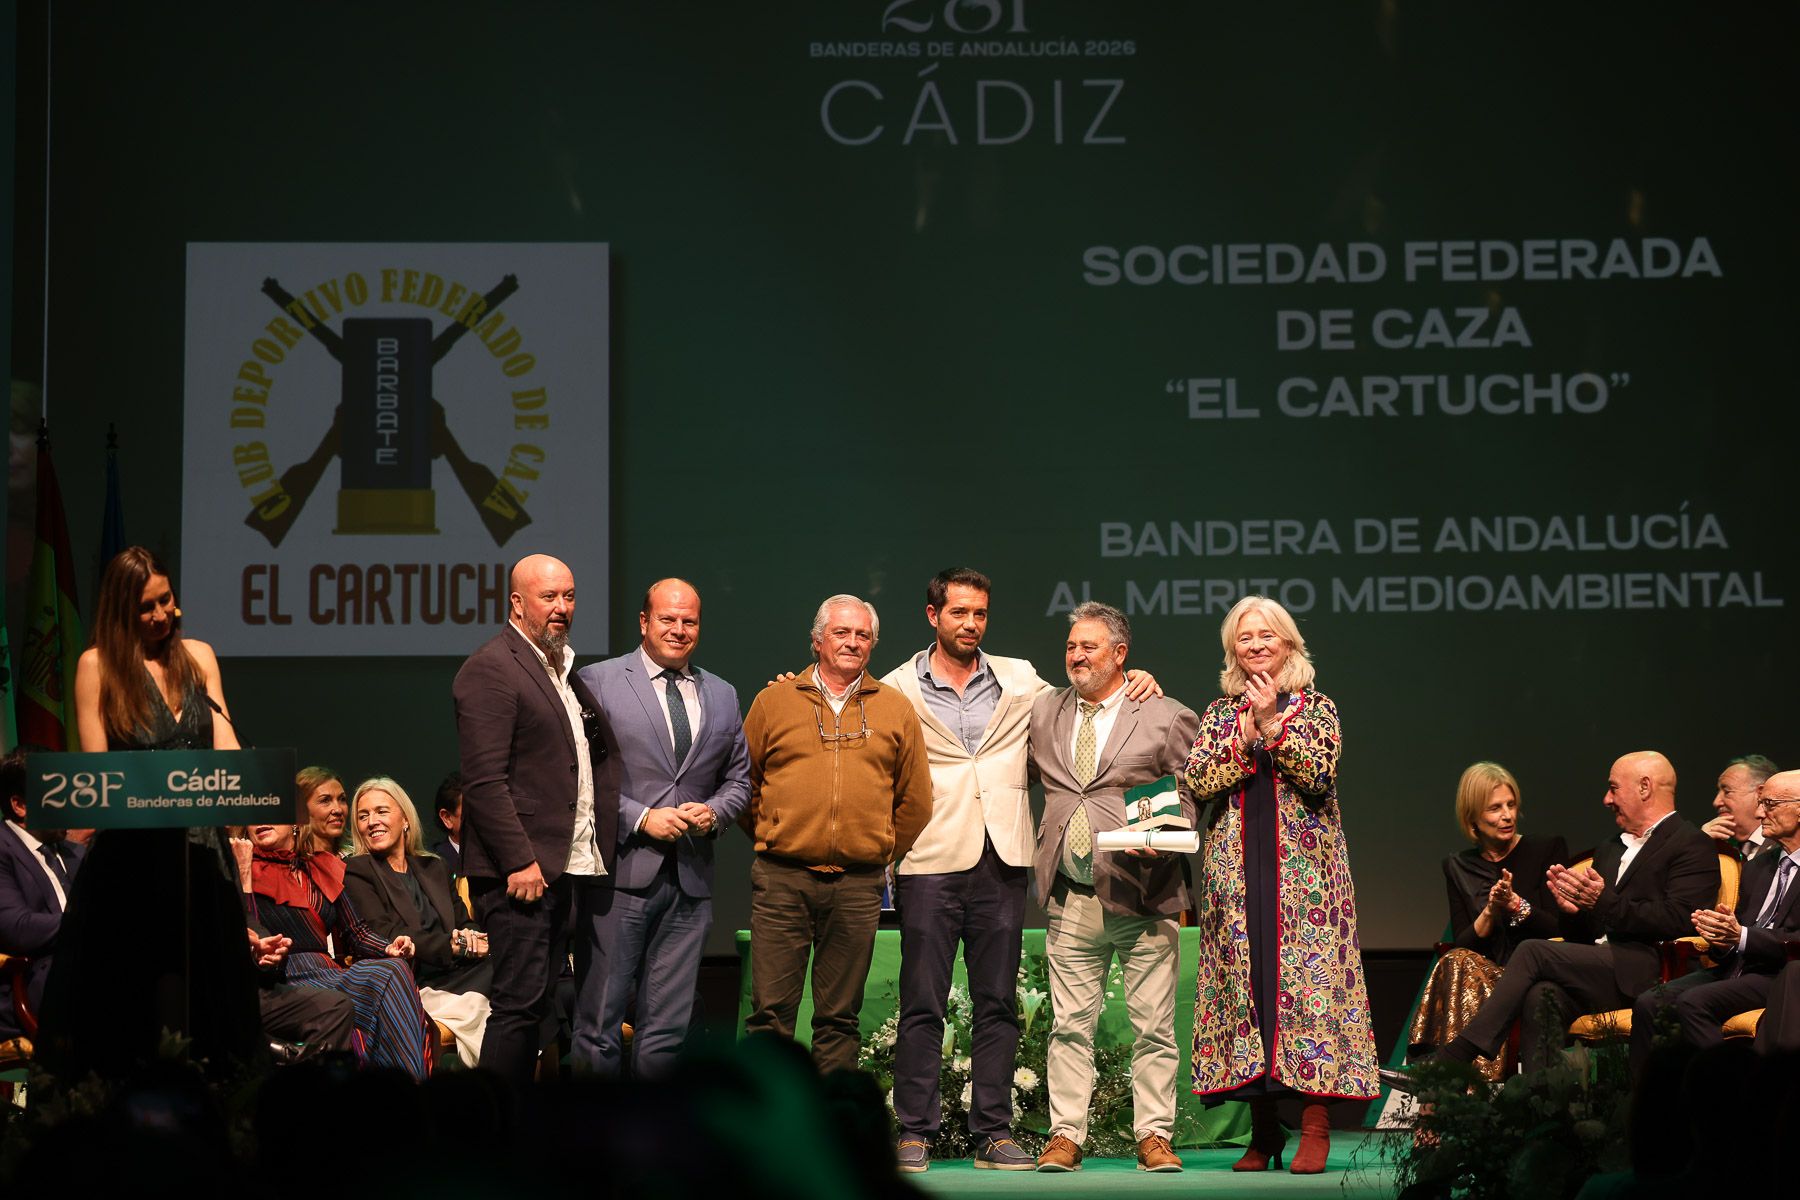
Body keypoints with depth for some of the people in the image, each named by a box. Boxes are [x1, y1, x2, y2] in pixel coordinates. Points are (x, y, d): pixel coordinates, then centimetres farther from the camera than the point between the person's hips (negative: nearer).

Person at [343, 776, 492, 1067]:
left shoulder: (433, 867, 25)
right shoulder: (357, 873, 5)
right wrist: (453, 946, -15)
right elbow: (386, 936, -8)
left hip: (453, 976, 6)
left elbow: (463, 922, 17)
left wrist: (472, 937, -10)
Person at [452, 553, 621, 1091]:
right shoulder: (490, 669, -9)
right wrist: (520, 862, -20)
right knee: (519, 1004, -8)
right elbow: (484, 780, -16)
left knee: (538, 1006, 11)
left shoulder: (567, 671, 18)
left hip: (565, 867, 9)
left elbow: (599, 759, 26)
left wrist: (601, 852, 14)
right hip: (520, 869, -9)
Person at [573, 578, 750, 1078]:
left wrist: (713, 811, 1)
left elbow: (738, 779, 22)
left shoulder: (722, 696, 16)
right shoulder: (598, 681, 0)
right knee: (598, 1020, -2)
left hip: (690, 881, 5)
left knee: (669, 1027, 6)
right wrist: (640, 818, -12)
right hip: (621, 874, -4)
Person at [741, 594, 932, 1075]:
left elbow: (915, 801, 14)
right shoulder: (774, 701, 7)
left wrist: (882, 853, 12)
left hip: (858, 886, 1)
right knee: (770, 1011, -4)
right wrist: (772, 840, 10)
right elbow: (744, 785, 13)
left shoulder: (895, 709, 10)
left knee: (840, 1017, 7)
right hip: (782, 880, -1)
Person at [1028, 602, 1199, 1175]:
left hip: (1142, 894, -3)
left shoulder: (1166, 718, 3)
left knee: (1153, 1026, 1)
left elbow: (1188, 798, 3)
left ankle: (1154, 1137, 8)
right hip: (1071, 898, 3)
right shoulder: (1043, 711, 14)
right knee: (1070, 1025, 4)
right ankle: (1065, 1137, 10)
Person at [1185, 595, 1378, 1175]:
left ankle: (1315, 1126, -9)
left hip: (1303, 869, -2)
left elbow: (1319, 774, -9)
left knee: (1308, 977, -9)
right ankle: (1262, 1131, 3)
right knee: (1245, 980, -2)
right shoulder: (1220, 713, 14)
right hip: (1237, 870, 2)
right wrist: (1244, 742, -10)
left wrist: (1274, 725, -14)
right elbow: (1195, 780, 0)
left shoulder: (1316, 708, 7)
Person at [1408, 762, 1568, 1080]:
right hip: (1487, 975, 3)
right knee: (1458, 962, -33)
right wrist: (1490, 913, -12)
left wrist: (1516, 904, -15)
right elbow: (1462, 943, 7)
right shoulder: (1458, 867, 16)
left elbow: (1559, 930, 0)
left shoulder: (1547, 850, 7)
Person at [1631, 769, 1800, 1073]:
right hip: (1734, 968, 8)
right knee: (1649, 1004, -16)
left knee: (1693, 1002, -30)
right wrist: (1721, 939, -4)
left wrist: (1740, 936, -23)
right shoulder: (1759, 865, 23)